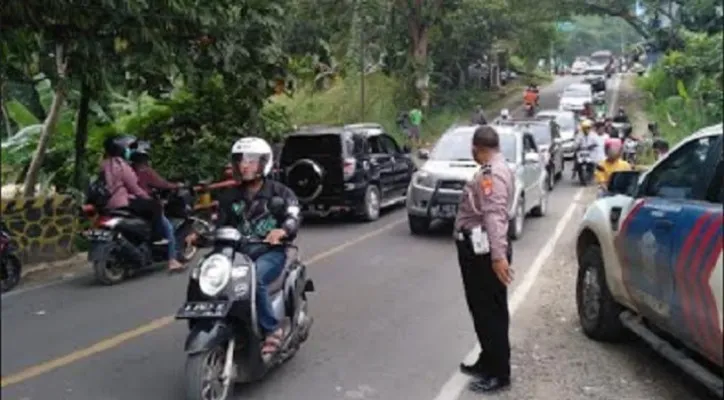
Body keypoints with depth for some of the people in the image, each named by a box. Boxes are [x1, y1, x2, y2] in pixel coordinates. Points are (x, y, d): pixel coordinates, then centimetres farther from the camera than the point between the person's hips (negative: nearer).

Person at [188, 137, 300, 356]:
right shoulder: (230, 196, 19)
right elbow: (220, 225, 14)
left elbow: (293, 218, -9)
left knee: (254, 280, -35)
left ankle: (273, 329, -20)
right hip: (239, 252, 4)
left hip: (270, 251, -4)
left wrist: (281, 231, -33)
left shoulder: (279, 191, 6)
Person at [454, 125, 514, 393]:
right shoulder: (495, 169, 16)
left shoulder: (491, 173, -18)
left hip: (483, 251, -10)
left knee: (491, 313, -2)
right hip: (479, 249, 10)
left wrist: (498, 256, -37)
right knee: (483, 310, 18)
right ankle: (488, 363, 29)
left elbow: (494, 215, -29)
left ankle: (499, 374, 7)